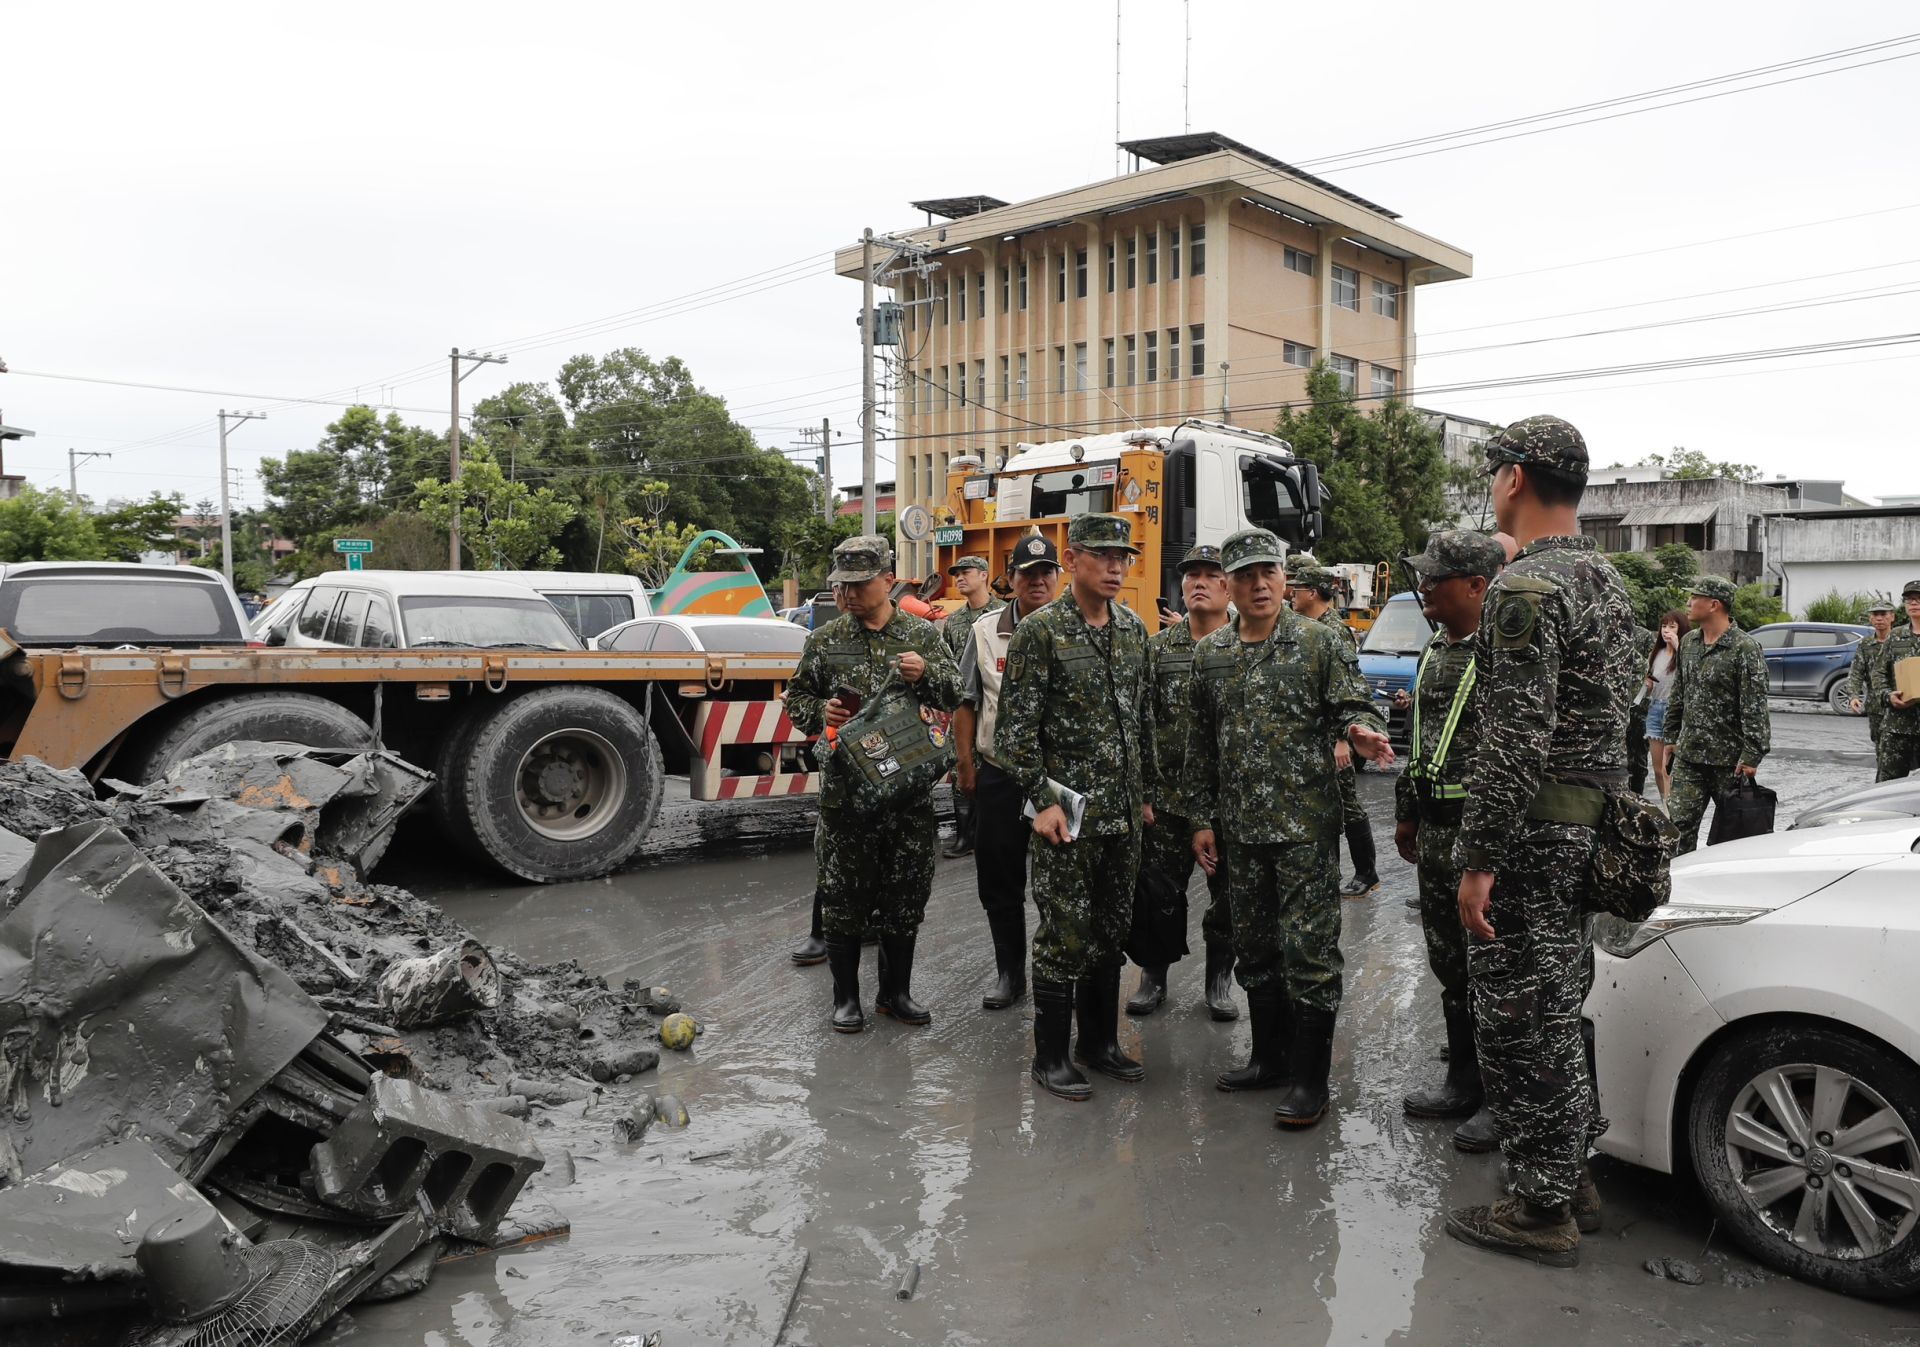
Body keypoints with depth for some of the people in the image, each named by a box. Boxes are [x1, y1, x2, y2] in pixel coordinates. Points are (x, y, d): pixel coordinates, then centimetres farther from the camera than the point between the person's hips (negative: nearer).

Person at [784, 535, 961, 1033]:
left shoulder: (923, 635, 3)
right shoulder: (825, 641, 3)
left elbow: (956, 696, 5)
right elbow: (796, 700, 11)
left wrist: (927, 675, -15)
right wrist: (820, 712, -10)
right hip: (846, 787, -1)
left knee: (906, 894, 10)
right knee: (845, 896, 5)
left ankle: (895, 990, 26)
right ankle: (846, 996, 20)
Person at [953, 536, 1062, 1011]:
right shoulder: (985, 633, 6)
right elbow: (966, 703, 10)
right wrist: (966, 764, 5)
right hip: (998, 774, 2)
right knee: (999, 878, 9)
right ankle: (1009, 972, 23)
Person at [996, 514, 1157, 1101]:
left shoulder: (1134, 629, 10)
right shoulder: (1040, 631, -10)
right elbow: (1017, 725, -12)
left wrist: (1145, 794, 15)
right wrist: (1041, 800, -16)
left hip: (1123, 813, 6)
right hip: (1066, 811, -6)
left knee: (1111, 930, 14)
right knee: (1066, 934, -1)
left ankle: (1100, 1040, 29)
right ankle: (1050, 1057, 13)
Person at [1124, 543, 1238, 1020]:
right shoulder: (1158, 648, 3)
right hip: (1169, 796, 1)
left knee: (1228, 894, 10)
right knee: (1157, 893, 6)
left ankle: (1219, 979, 29)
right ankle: (1154, 973, 26)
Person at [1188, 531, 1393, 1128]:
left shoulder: (1321, 643, -3)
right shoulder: (1209, 654, 10)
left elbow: (1352, 705, -6)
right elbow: (1201, 744, 13)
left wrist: (1360, 731, -30)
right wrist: (1202, 818, 11)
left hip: (1305, 825, -5)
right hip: (1240, 829, 5)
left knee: (1308, 950, -3)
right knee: (1254, 948, 14)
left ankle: (1309, 1078, 8)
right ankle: (1270, 1058, 29)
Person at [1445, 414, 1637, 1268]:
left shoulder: (1527, 588, -19)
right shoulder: (1608, 579, 13)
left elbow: (1515, 737, -24)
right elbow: (1620, 707, 19)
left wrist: (1480, 858, -21)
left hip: (1532, 838, -10)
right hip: (1591, 826, 10)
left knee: (1519, 1020, 0)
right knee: (1555, 1008, 20)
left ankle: (1542, 1210, 11)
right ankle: (1571, 1176, 32)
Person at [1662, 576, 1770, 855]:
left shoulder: (1745, 649, -11)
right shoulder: (1689, 642, 11)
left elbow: (1755, 707, -14)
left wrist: (1751, 755, -18)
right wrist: (1671, 735, 17)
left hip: (1729, 759, -5)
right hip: (1688, 756, 5)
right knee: (1679, 824, -2)